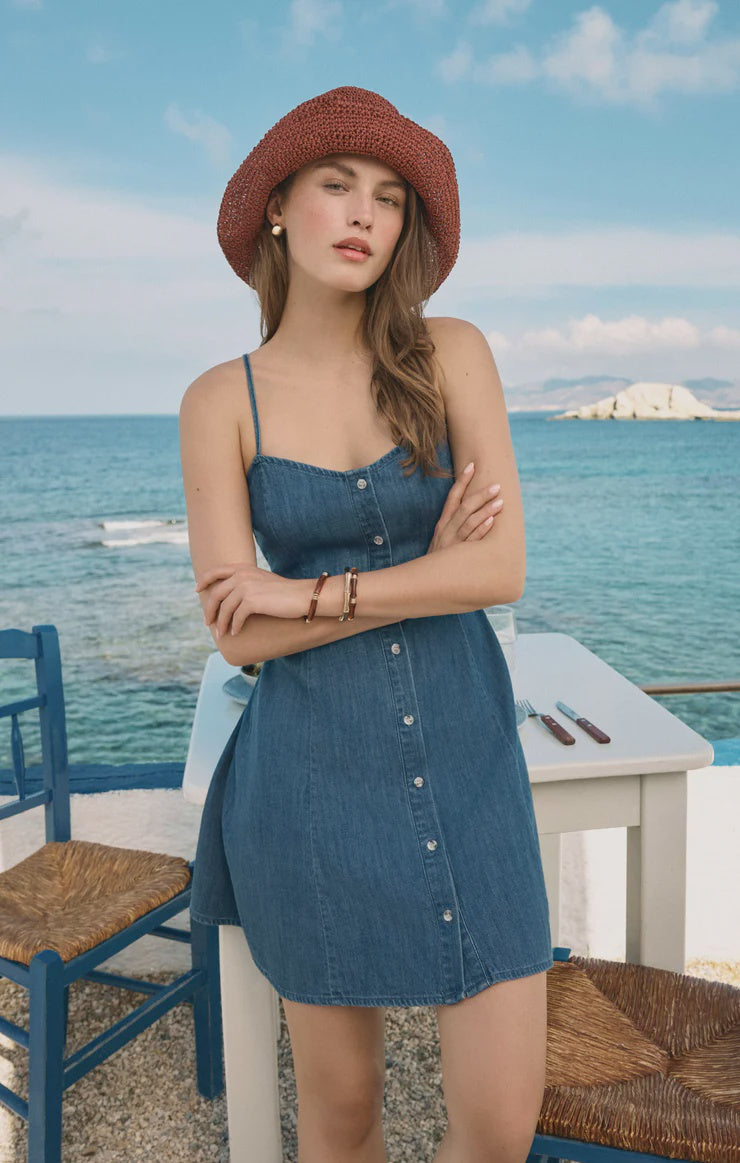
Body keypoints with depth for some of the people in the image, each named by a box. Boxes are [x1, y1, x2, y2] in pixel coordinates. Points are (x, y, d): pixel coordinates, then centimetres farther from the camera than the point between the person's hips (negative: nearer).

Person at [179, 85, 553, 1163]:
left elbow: (502, 568, -12)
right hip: (315, 772, 0)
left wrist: (306, 592, -12)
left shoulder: (452, 352, -2)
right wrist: (425, 572, -11)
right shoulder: (220, 401, -2)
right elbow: (238, 633, -8)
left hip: (464, 759, 1)